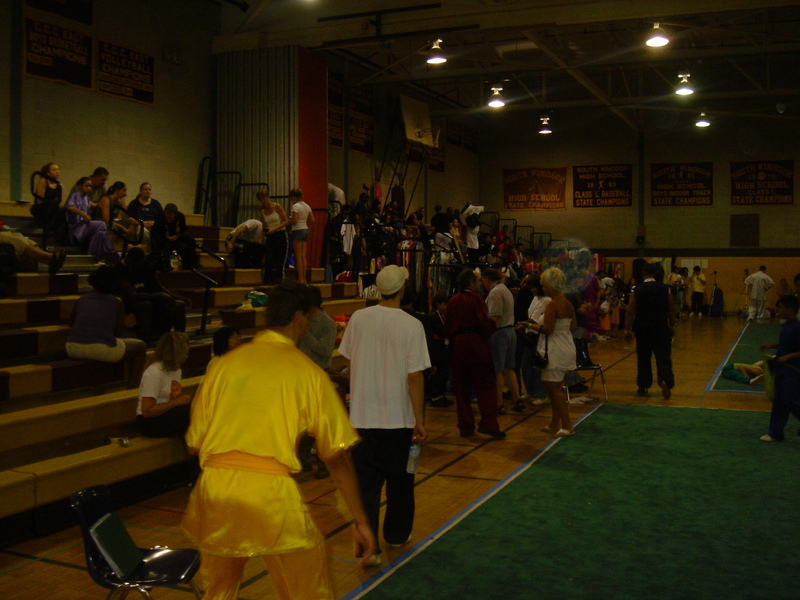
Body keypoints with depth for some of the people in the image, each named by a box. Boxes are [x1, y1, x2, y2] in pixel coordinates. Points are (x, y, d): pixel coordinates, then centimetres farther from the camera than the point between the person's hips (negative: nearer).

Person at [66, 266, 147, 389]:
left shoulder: (81, 300, 14)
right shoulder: (116, 302, 5)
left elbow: (71, 322, 25)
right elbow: (118, 332, 4)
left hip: (73, 350, 5)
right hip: (101, 349, -5)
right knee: (141, 347, 17)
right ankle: (132, 389, 11)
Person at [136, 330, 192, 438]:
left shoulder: (176, 370, 13)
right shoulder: (154, 373, -17)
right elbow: (147, 411, -21)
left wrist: (187, 399, -6)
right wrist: (176, 402, -22)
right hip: (148, 423, -8)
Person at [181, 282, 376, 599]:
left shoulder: (224, 363, 13)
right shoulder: (307, 371, 4)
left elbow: (193, 444, 16)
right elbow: (337, 457, 4)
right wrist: (360, 521, 10)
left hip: (213, 488, 4)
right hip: (271, 492, -4)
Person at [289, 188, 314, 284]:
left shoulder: (295, 206, -10)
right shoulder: (307, 206, 13)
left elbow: (294, 220, -18)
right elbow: (312, 220, 12)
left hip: (298, 231, -7)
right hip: (306, 230, 7)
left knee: (298, 256, -4)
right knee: (303, 256, 9)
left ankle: (300, 278, -5)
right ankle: (304, 278, 9)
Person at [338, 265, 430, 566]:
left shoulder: (358, 319, -4)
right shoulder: (411, 326, -13)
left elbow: (349, 359, 7)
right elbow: (414, 377, -14)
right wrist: (419, 420, -7)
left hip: (362, 415, 2)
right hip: (398, 416, -1)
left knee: (366, 482, 6)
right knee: (399, 480, 18)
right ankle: (396, 534, 33)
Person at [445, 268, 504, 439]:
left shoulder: (452, 301, 9)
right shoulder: (475, 299, -8)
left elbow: (447, 326, 11)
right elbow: (484, 324, -13)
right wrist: (492, 323, 6)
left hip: (457, 347, 6)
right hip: (476, 346, -6)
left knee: (461, 388, 10)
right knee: (486, 386, -2)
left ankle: (465, 427, 13)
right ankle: (488, 425, -8)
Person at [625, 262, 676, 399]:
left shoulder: (637, 290, -6)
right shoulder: (665, 289, -3)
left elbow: (630, 312, -7)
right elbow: (671, 310, 3)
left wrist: (628, 329, -2)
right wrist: (672, 326, 15)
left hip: (643, 329, 0)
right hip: (661, 328, 0)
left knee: (643, 358, 10)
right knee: (663, 357, 1)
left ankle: (642, 388, 18)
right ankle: (664, 381, -22)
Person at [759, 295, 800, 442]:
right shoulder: (785, 325, 8)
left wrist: (787, 357, -26)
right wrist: (772, 346, 9)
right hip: (782, 369, 9)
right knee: (779, 401, 12)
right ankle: (775, 433, 19)